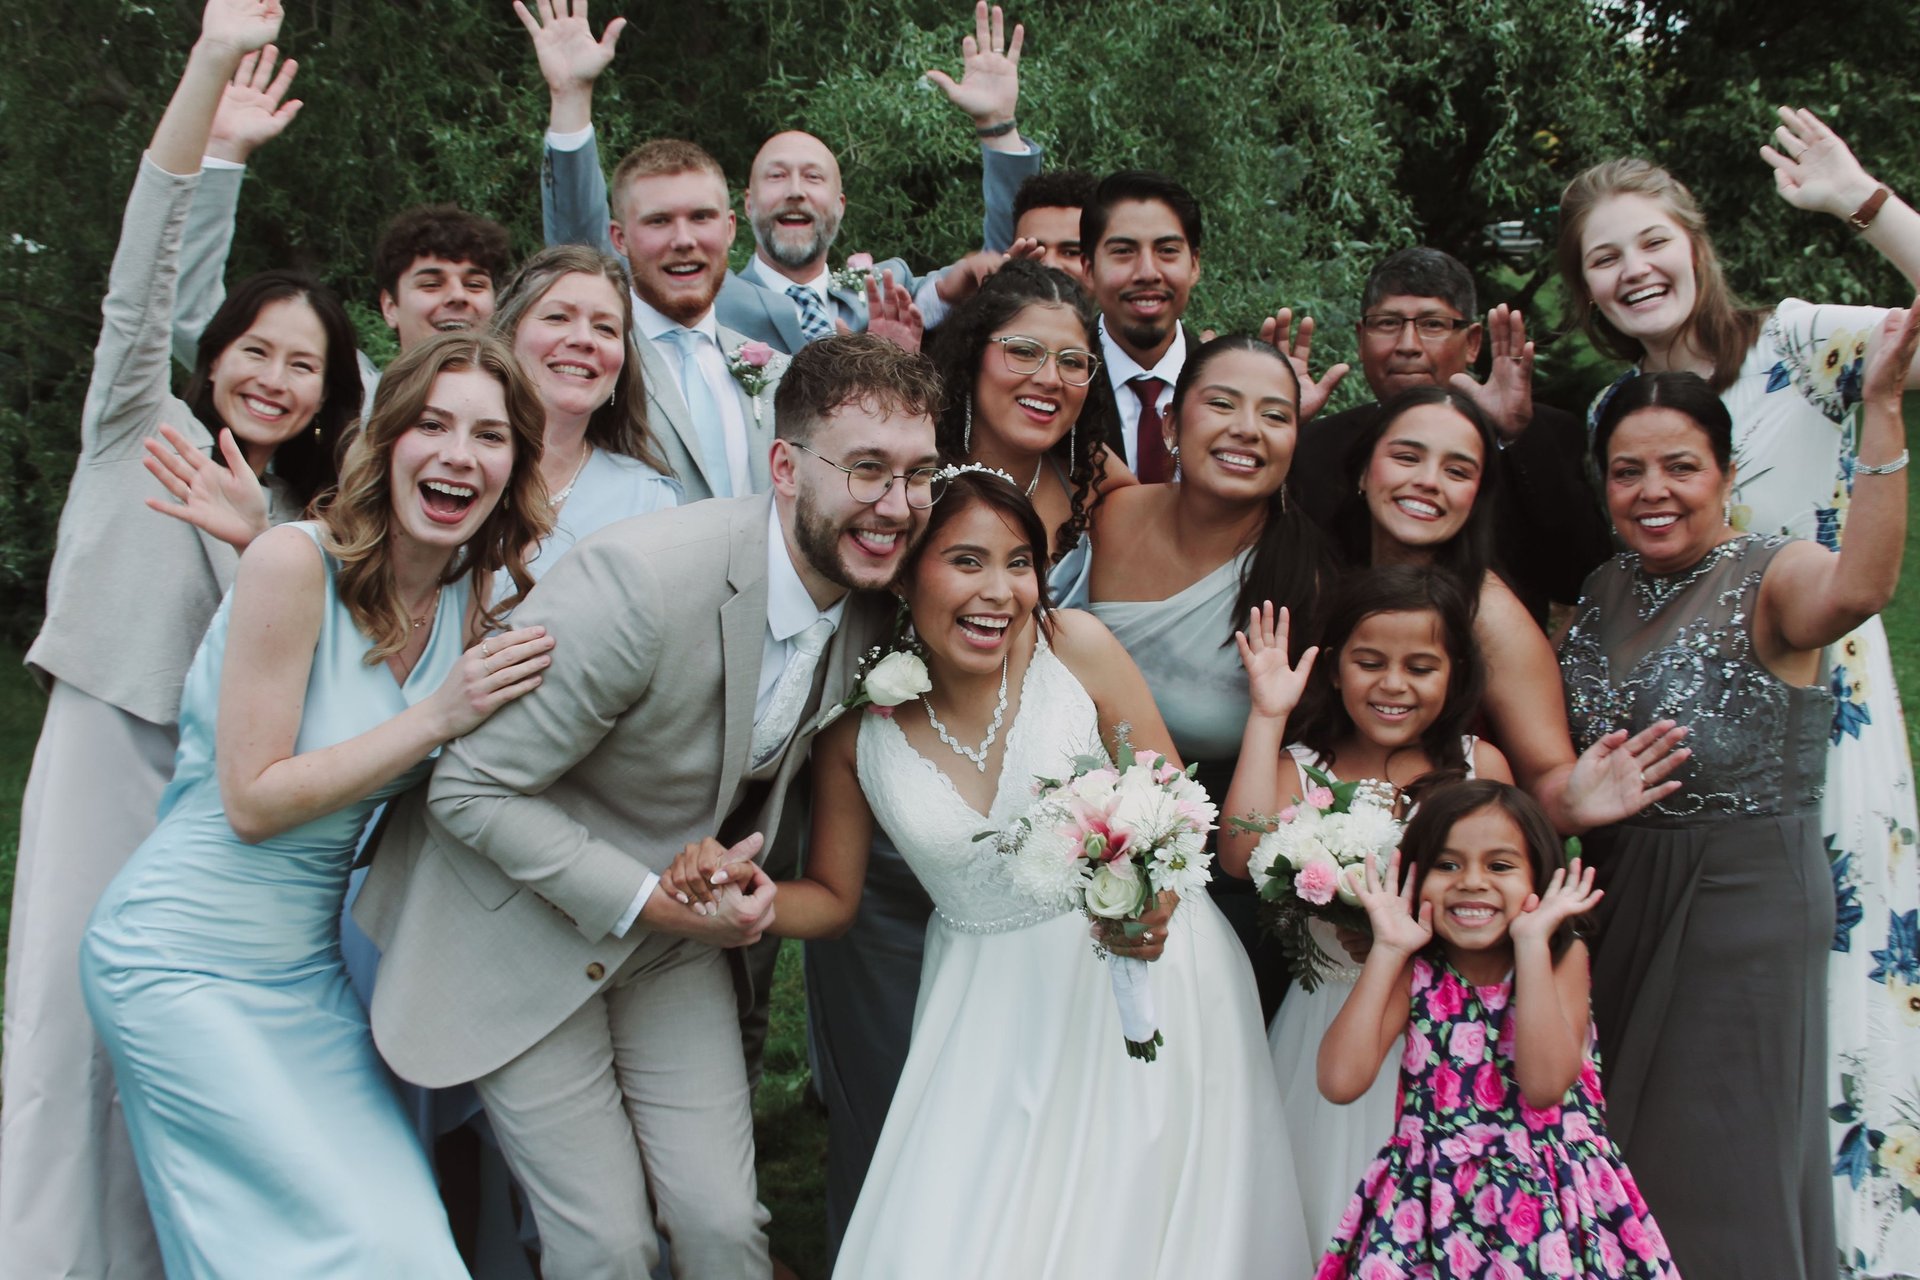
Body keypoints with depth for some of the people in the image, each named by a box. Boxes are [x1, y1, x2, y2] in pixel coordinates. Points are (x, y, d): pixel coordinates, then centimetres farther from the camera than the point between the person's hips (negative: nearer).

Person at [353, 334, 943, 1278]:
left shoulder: (870, 604, -8)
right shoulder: (641, 580, -31)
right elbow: (468, 788, -24)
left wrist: (729, 895, 2)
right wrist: (645, 902, -25)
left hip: (677, 920, 6)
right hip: (526, 929, -5)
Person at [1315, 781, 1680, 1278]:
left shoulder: (1563, 957, 0)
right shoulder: (1416, 969, 2)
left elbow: (1545, 1085, -17)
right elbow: (1341, 1081, -12)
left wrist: (1531, 941, -15)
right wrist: (1387, 950, -9)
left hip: (1548, 1204, 0)